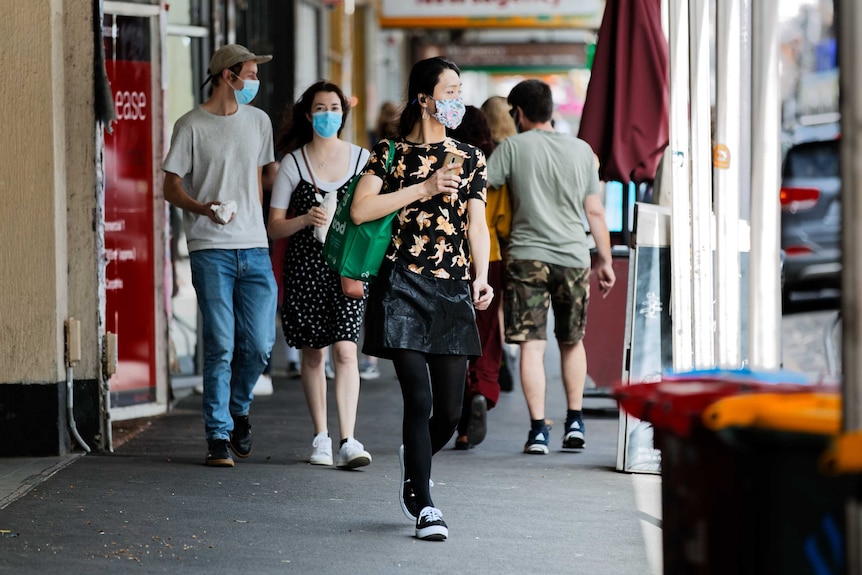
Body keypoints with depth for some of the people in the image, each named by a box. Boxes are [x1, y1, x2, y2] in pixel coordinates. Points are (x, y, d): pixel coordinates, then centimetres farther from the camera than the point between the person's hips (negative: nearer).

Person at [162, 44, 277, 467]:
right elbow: (172, 187, -1)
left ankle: (238, 410, 25)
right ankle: (218, 436, 1)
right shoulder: (192, 126, -1)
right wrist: (203, 208, -20)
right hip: (210, 250, -4)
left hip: (254, 249, 4)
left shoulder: (258, 122, 15)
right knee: (221, 346, -6)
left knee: (259, 344, -1)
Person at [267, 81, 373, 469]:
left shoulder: (361, 159, 6)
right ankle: (321, 438, 19)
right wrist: (305, 220, -16)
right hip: (305, 266, 1)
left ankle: (348, 442, -18)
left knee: (345, 350, -13)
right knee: (313, 354, 7)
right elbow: (275, 227, 2)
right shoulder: (293, 163, 3)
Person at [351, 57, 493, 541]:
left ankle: (415, 463, 33)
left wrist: (482, 278, -7)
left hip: (452, 289, 3)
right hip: (403, 286, -3)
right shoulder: (391, 153, 4)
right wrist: (424, 188, -10)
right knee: (419, 397, -10)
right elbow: (360, 210, -7)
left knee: (450, 409, 1)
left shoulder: (470, 158, 12)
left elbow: (477, 225, 8)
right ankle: (424, 505, -2)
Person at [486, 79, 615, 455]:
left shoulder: (513, 147, -1)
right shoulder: (581, 150, 8)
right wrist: (605, 261, 17)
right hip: (574, 258, 3)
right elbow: (595, 212, 10)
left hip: (527, 256, -3)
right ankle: (575, 421, 20)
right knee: (572, 341, 19)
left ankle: (538, 430, -8)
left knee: (532, 345, -3)